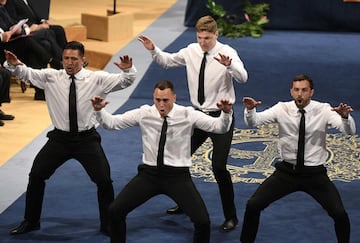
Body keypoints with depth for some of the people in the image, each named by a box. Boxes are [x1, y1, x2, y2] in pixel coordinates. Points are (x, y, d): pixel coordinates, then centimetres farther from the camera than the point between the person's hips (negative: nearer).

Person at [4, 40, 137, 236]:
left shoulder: (96, 79, -7)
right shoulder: (51, 77, -3)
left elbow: (124, 81, -12)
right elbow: (26, 73, -7)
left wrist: (128, 70, -34)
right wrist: (13, 65, -29)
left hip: (87, 139, -2)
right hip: (60, 137, 2)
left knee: (104, 180, -6)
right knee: (36, 176, 2)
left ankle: (108, 225, 15)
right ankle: (30, 221, 22)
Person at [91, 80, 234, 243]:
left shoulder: (188, 115, -7)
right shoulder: (144, 114, -3)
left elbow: (219, 127, -12)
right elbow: (112, 123, -2)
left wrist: (226, 113, -33)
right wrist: (99, 110, -21)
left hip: (178, 176, -2)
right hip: (149, 174, 2)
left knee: (203, 221, -17)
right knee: (114, 211, -9)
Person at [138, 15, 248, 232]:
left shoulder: (227, 52, -17)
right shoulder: (191, 51, -2)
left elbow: (242, 77, -33)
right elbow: (167, 61, 12)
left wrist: (229, 65, -53)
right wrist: (153, 50, -7)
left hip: (221, 116, -6)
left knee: (219, 167, -13)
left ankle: (231, 217, 3)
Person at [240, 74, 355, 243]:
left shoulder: (323, 110, -10)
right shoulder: (282, 109, -7)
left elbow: (350, 131, -21)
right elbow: (254, 122, -15)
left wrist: (345, 116, -44)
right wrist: (250, 110, -38)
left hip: (315, 174, -1)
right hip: (287, 171, 1)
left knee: (340, 214, -15)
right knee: (253, 205, -10)